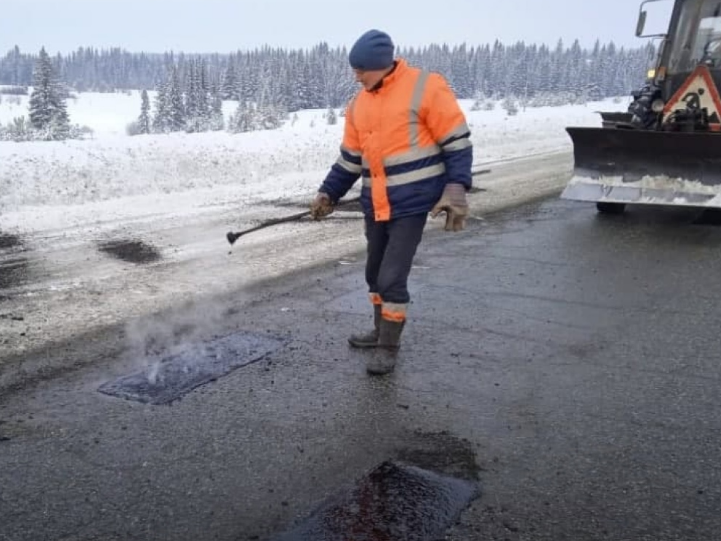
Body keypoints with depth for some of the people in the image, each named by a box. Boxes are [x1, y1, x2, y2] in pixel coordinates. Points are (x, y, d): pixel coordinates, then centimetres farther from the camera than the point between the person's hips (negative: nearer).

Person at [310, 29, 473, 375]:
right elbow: (350, 157, 18)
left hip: (411, 203, -7)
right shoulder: (358, 104, 10)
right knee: (375, 273, 16)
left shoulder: (426, 88, -11)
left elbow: (457, 142, -10)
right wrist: (328, 193, 15)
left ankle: (388, 347, 11)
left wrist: (456, 190, -18)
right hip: (375, 205, 7)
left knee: (392, 277, -6)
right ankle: (382, 331, 35)